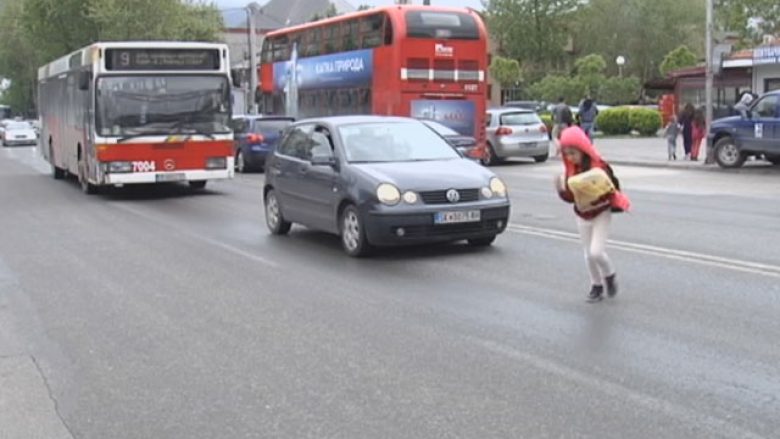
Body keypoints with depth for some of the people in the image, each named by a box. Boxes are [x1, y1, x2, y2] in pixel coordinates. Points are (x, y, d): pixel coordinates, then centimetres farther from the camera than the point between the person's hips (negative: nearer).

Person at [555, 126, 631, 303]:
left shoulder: (599, 166, -17)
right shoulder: (571, 170, -1)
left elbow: (613, 188, -14)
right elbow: (570, 197, 5)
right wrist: (561, 189, -14)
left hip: (601, 214, -5)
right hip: (582, 216, 5)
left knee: (596, 252, -14)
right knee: (589, 254, 11)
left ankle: (610, 276, 15)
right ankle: (596, 286, 28)